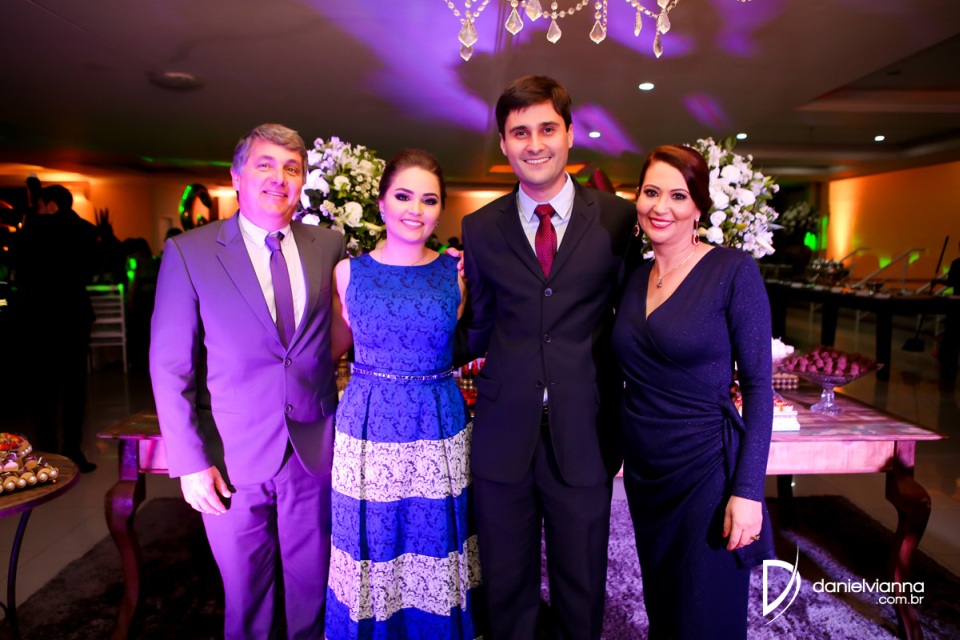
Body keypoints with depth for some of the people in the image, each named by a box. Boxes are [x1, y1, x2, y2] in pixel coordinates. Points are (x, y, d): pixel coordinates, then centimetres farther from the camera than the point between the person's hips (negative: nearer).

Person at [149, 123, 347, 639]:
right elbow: (170, 366, -6)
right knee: (246, 599, 18)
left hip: (314, 452, 2)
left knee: (312, 591, 18)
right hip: (234, 459, -1)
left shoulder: (330, 246, 0)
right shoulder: (188, 253, -6)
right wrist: (190, 462, -8)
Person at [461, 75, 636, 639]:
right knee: (507, 587, 18)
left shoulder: (619, 219, -3)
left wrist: (627, 424, -1)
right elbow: (481, 332, 9)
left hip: (585, 438, -1)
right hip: (503, 437, 1)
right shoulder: (479, 229, 2)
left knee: (582, 589, 19)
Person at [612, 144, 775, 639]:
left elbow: (758, 384, -12)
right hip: (643, 473, 5)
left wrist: (748, 490, -15)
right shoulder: (634, 279, 4)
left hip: (706, 472, -5)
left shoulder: (733, 271, -12)